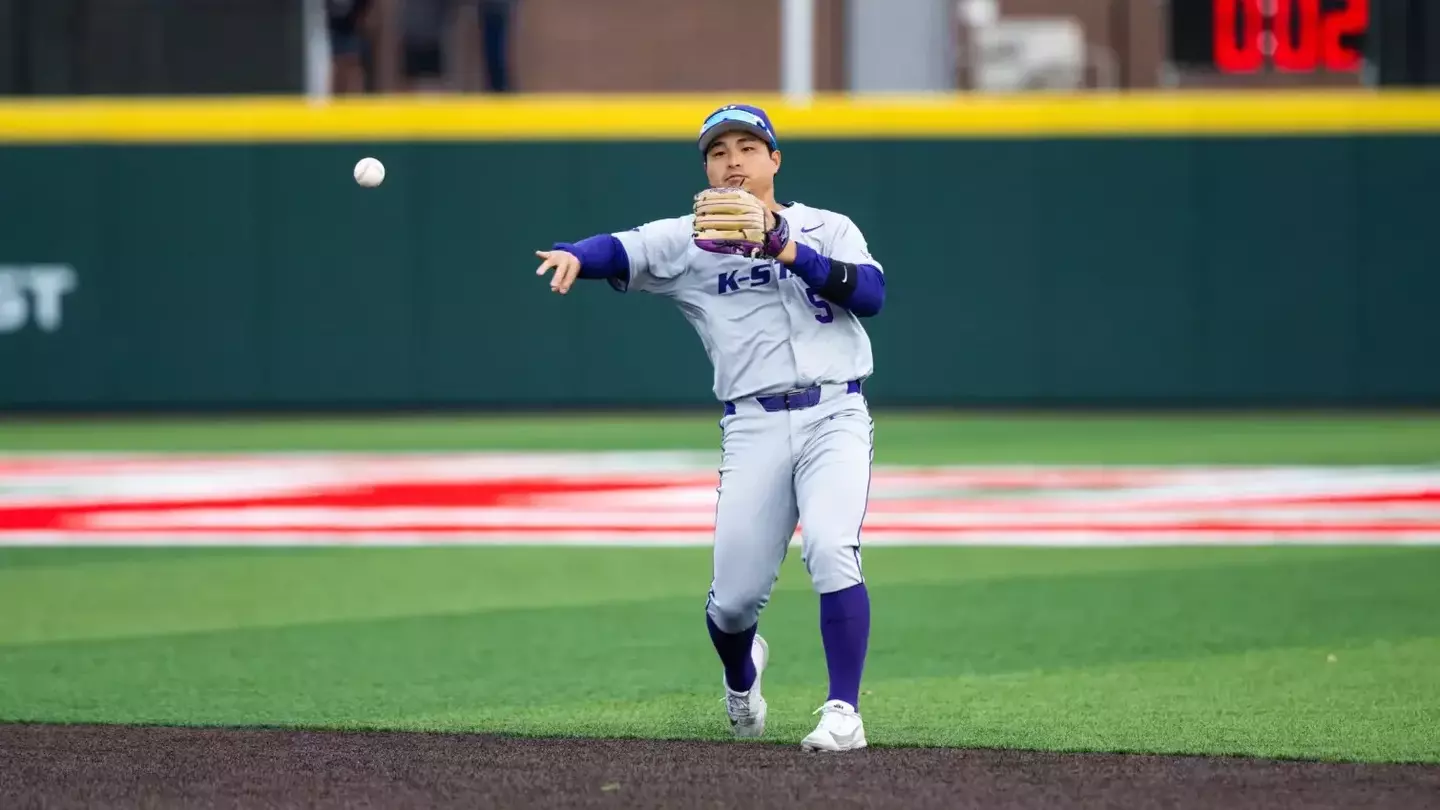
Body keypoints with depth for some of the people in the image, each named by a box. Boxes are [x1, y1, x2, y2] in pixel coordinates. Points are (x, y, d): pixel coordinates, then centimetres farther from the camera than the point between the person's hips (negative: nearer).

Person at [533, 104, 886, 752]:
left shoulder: (828, 230, 10)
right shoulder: (689, 241, 11)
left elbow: (871, 292, -8)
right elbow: (621, 249, -4)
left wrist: (784, 249, -18)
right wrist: (573, 255, -26)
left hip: (835, 415, -1)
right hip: (753, 426, 1)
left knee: (830, 548, -26)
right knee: (733, 599, -1)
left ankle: (844, 712, -20)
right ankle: (742, 674, 35)